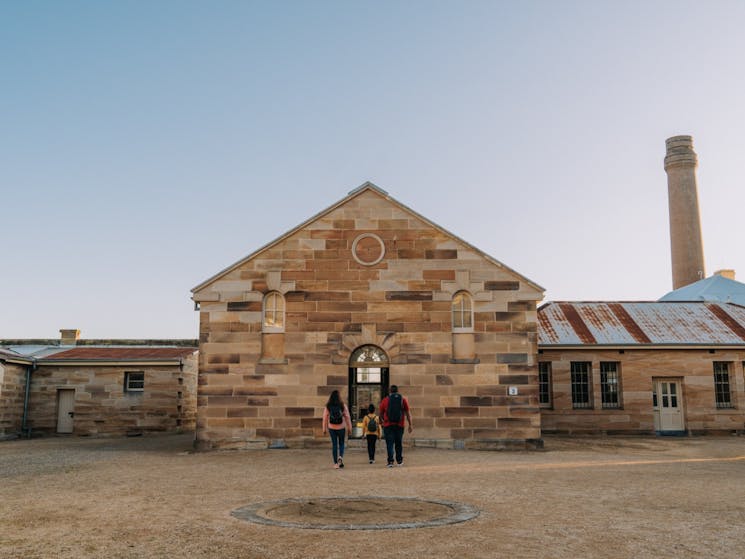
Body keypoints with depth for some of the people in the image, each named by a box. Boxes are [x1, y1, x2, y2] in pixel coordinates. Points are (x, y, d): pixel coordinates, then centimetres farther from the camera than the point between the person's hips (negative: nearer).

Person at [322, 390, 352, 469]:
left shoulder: (328, 406, -3)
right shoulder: (343, 405, -6)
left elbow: (325, 418, 0)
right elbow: (347, 417, -4)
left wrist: (324, 429, 8)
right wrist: (349, 428, 5)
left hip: (332, 428, 1)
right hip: (341, 427, -1)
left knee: (334, 445, 9)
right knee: (341, 444, 14)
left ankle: (336, 463, 9)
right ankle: (340, 457, -11)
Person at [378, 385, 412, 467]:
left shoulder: (385, 400, 2)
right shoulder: (403, 400, 4)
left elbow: (381, 414, 10)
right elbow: (408, 413, 2)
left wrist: (385, 420, 29)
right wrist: (410, 425, 5)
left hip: (388, 425, -1)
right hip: (399, 425, 1)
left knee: (389, 444, 0)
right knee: (399, 443, 14)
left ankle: (390, 461, -9)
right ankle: (399, 461, 21)